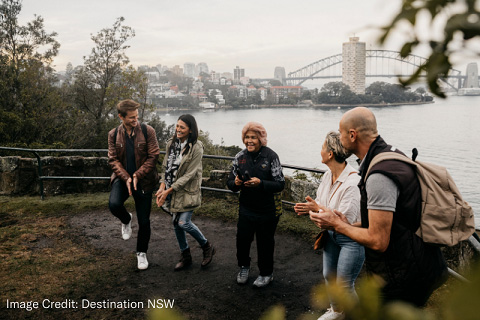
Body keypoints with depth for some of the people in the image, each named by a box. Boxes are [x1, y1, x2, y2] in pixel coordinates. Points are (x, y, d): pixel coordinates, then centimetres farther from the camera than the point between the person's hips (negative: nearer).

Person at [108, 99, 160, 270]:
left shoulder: (147, 131, -7)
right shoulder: (114, 134, 1)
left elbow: (153, 156, -10)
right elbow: (113, 159, -2)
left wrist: (137, 175, -18)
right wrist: (126, 178, -17)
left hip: (143, 180, -1)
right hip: (122, 178, 1)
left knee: (144, 221, 3)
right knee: (114, 204, -28)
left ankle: (142, 253, 28)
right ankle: (126, 220, 10)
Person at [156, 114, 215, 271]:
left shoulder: (196, 148, -16)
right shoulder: (172, 143, 4)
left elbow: (189, 174, -17)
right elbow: (166, 166, 7)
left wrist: (169, 190, -17)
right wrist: (162, 186, -8)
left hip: (187, 190, -6)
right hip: (172, 190, 6)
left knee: (184, 222, -13)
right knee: (176, 223, 11)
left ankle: (207, 247, 13)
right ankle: (185, 256, 28)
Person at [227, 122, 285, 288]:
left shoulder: (271, 156, -13)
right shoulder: (240, 157, -1)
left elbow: (280, 184, -15)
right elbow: (230, 182, 5)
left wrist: (260, 183, -29)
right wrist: (235, 183, -18)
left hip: (267, 211, -3)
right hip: (246, 209, 3)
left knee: (265, 243, 11)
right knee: (242, 239, 10)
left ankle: (266, 273, 35)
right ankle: (244, 267, 39)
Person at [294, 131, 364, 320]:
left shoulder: (353, 182, -29)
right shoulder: (328, 175, -2)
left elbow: (346, 219, -29)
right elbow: (320, 203, 7)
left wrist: (317, 209, -24)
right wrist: (308, 208, -13)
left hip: (351, 239, -8)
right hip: (331, 235, 8)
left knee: (344, 284, 3)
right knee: (329, 276, 21)